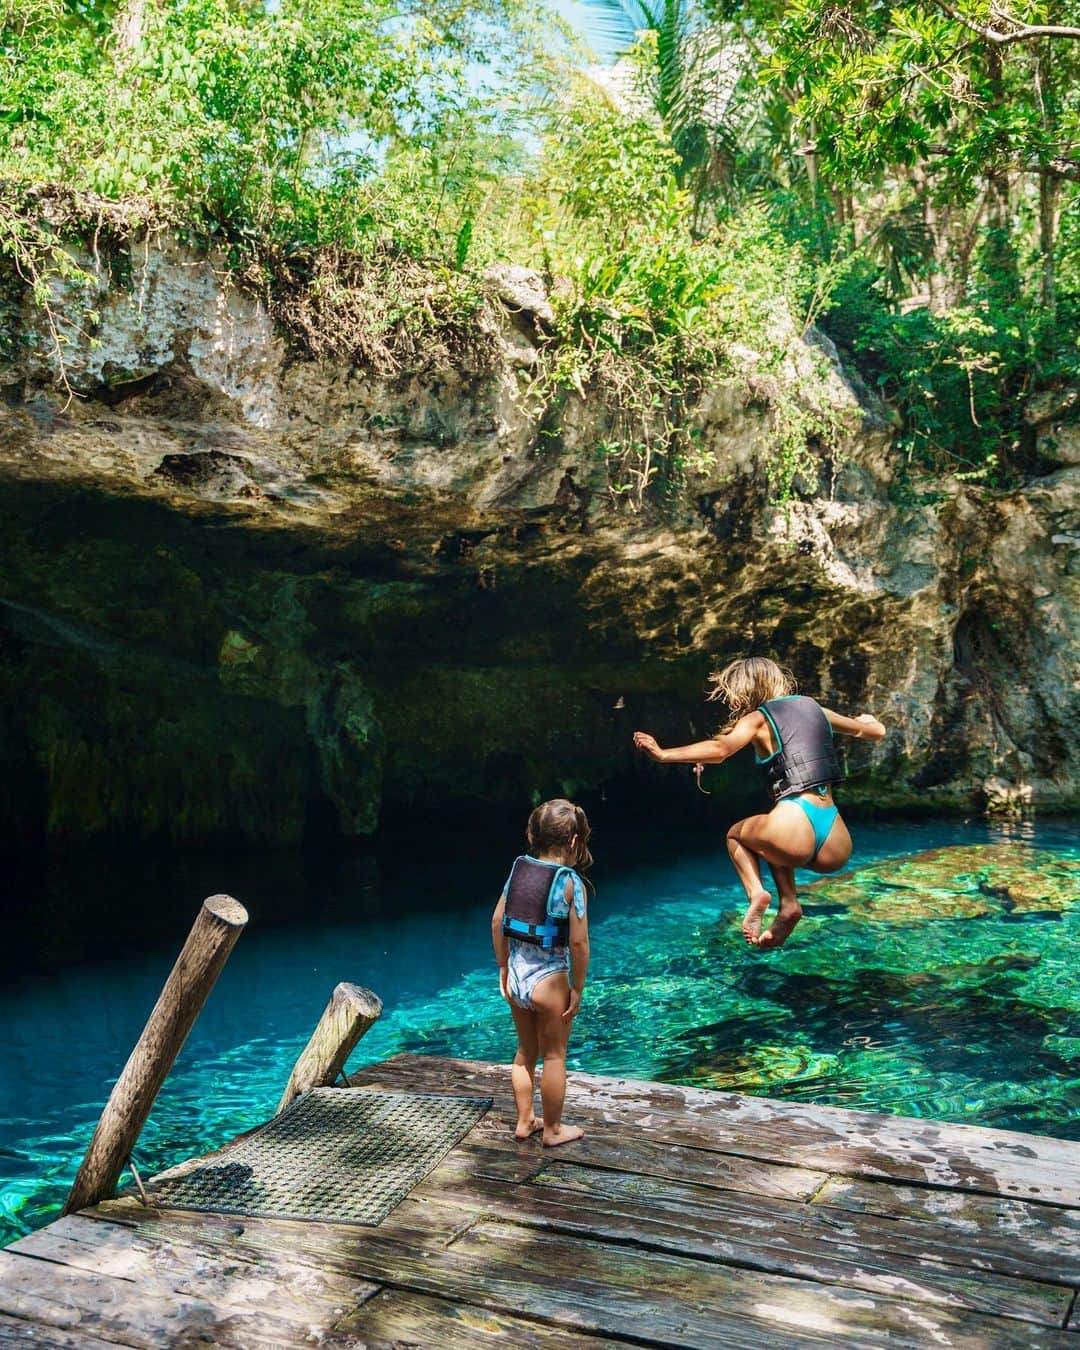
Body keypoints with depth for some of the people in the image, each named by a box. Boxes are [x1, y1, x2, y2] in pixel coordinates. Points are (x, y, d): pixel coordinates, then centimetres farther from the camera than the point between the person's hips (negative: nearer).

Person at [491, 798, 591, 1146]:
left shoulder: (519, 868, -1)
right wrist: (578, 988, -7)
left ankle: (524, 1121, 35)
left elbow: (497, 921, 4)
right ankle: (553, 1130, 27)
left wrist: (503, 967, 13)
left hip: (517, 974, 6)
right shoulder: (570, 882, -17)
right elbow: (578, 942, -18)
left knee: (525, 1052, 22)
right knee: (554, 1056, 13)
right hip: (549, 979, -5)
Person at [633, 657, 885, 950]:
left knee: (736, 834, 29)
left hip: (795, 833, -5)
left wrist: (663, 754, -11)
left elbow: (719, 750, -16)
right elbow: (877, 731, 32)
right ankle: (788, 904, 14)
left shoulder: (758, 718, 4)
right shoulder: (813, 707, 20)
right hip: (837, 849, 5)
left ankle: (756, 893, 2)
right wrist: (864, 720, 54)